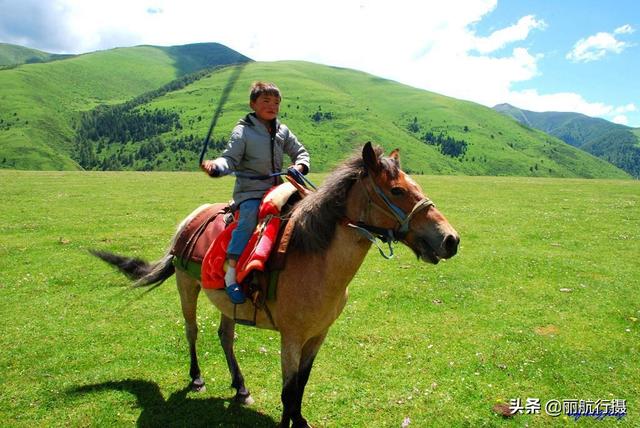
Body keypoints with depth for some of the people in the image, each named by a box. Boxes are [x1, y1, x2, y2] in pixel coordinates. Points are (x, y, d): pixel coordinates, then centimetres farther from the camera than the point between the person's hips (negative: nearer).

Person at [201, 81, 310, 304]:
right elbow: (230, 159, -13)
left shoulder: (283, 131, 12)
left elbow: (300, 151, 19)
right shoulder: (242, 132, -5)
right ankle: (231, 273, -30)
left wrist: (300, 165, -3)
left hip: (277, 189, 6)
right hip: (250, 191, -6)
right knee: (249, 218, -32)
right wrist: (215, 166, -34)